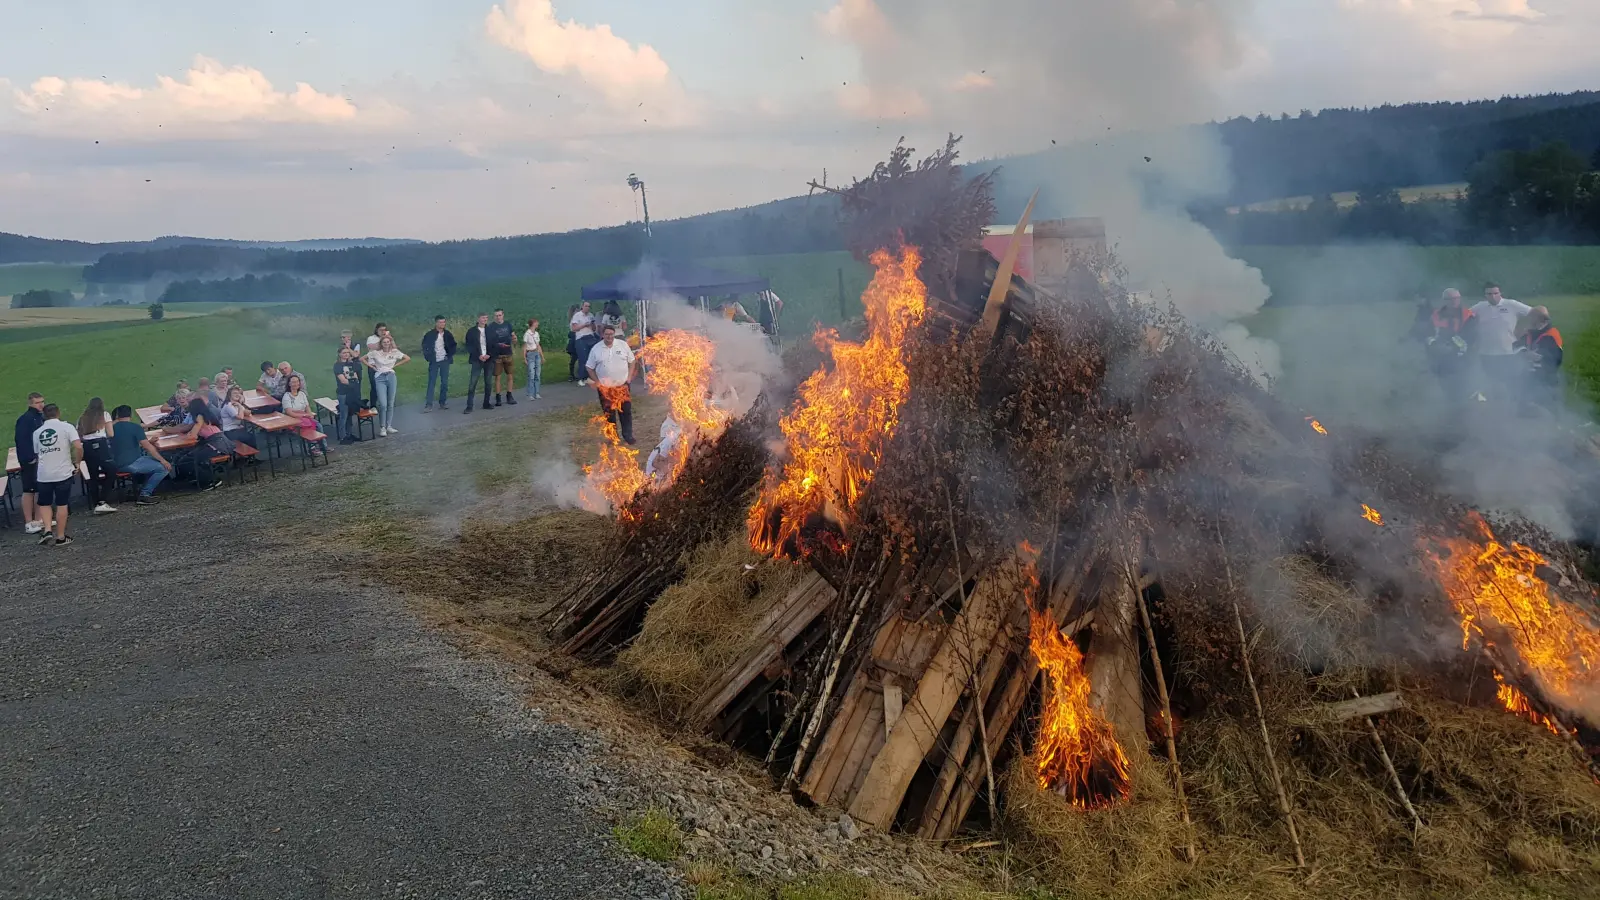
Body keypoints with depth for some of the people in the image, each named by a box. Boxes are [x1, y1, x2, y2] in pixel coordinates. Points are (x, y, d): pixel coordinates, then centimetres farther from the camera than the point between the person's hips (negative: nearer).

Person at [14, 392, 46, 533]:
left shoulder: (42, 417, 9)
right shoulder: (25, 419, -15)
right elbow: (20, 440, -20)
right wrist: (30, 458, -23)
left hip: (42, 459, 8)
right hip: (30, 461, -8)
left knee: (40, 490, 13)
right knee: (29, 490, -3)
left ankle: (38, 519, 23)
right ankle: (29, 523, 2)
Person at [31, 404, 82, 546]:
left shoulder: (37, 432, 10)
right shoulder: (66, 427, -3)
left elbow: (36, 455, 18)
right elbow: (78, 447, -15)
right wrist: (77, 463, -1)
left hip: (44, 474, 3)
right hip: (63, 473, -3)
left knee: (44, 503, 17)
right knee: (61, 504, 6)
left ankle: (47, 530, 0)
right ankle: (60, 537, 12)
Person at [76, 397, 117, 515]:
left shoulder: (82, 418, 21)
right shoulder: (105, 415, 13)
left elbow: (78, 436, 15)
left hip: (85, 446, 4)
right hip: (100, 444, -4)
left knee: (92, 476, 7)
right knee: (111, 471, 2)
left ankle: (97, 504, 6)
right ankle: (102, 502, -7)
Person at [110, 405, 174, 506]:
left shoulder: (113, 428, 11)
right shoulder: (135, 427, -8)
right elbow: (147, 446, -15)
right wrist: (162, 460, -13)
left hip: (117, 465, 8)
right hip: (131, 464, -8)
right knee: (164, 468, -6)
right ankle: (144, 495, -6)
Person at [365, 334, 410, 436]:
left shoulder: (395, 352, 4)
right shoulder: (375, 353, 1)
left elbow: (408, 359, 7)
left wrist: (396, 365, 4)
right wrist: (373, 367, 2)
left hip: (391, 377, 2)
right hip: (380, 378, -2)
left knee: (390, 404, 5)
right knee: (383, 404, -11)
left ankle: (389, 426, 13)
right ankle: (382, 428, -4)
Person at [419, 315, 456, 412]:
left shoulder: (447, 334, 3)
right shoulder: (430, 335, -5)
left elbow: (453, 345, 14)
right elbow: (424, 347, 1)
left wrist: (450, 355, 3)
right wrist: (428, 357, -7)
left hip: (445, 361, 3)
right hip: (434, 362, -3)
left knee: (445, 383, 5)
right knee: (431, 383, -5)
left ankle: (442, 403, 14)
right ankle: (428, 405, -6)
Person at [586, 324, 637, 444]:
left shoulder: (623, 345, -2)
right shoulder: (596, 349, -5)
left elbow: (631, 361, 6)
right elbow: (589, 367, 2)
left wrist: (629, 376, -3)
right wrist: (597, 382, -5)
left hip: (622, 385, 1)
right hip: (605, 387, -1)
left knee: (626, 412, 7)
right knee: (609, 414, 7)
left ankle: (628, 435, 18)